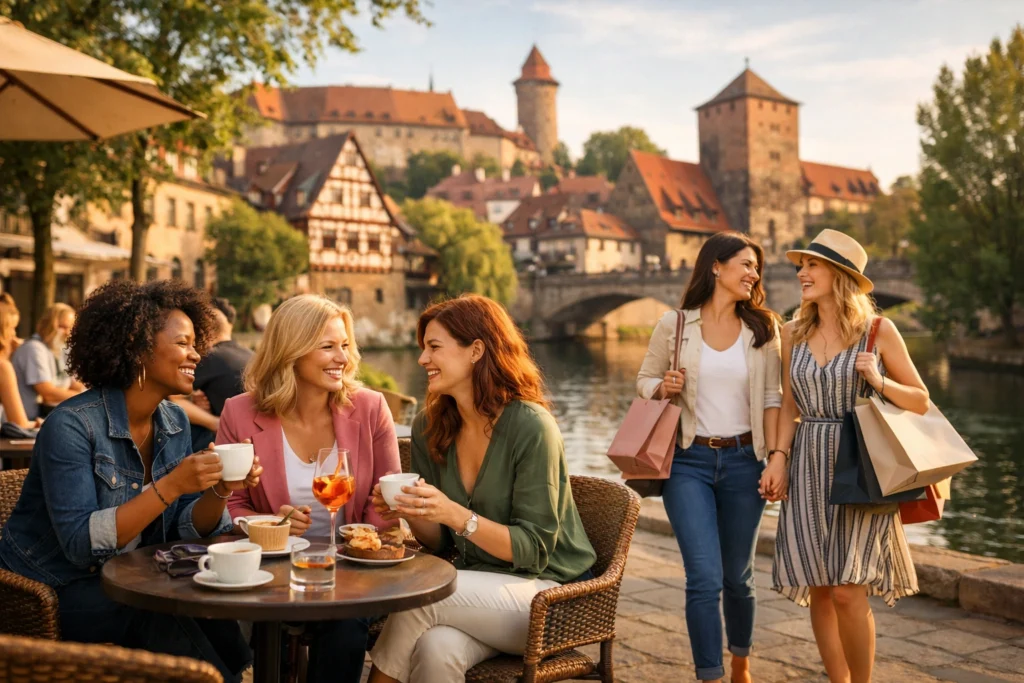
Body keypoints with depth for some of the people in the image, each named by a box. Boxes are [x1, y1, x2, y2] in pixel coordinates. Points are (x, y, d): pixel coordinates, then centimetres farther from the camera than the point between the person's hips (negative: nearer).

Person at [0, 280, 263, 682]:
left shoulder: (175, 422, 1)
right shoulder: (71, 425, -19)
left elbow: (184, 529, 1)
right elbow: (81, 544, -26)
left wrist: (220, 492, -19)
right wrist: (170, 486, -32)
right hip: (53, 589, -5)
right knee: (159, 615, -28)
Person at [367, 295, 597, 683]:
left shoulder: (531, 426, -16)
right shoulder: (429, 428, 3)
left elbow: (534, 551, -16)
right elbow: (440, 542, 9)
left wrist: (455, 515, -28)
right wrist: (411, 513, -13)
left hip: (550, 592, -4)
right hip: (481, 585, 4)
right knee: (436, 650, -31)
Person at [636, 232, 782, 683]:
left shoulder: (762, 328, 3)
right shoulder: (674, 325, -1)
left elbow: (771, 399, 3)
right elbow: (644, 379, 9)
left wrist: (777, 455, -6)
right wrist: (662, 388, -13)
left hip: (743, 460, 2)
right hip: (689, 462, -2)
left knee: (737, 577, 14)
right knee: (705, 578, -10)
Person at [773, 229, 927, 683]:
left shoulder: (878, 331, -3)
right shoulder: (793, 335, 8)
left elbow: (920, 402, 3)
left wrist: (879, 381, -15)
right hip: (809, 470, 4)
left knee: (847, 591, -10)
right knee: (818, 590, 5)